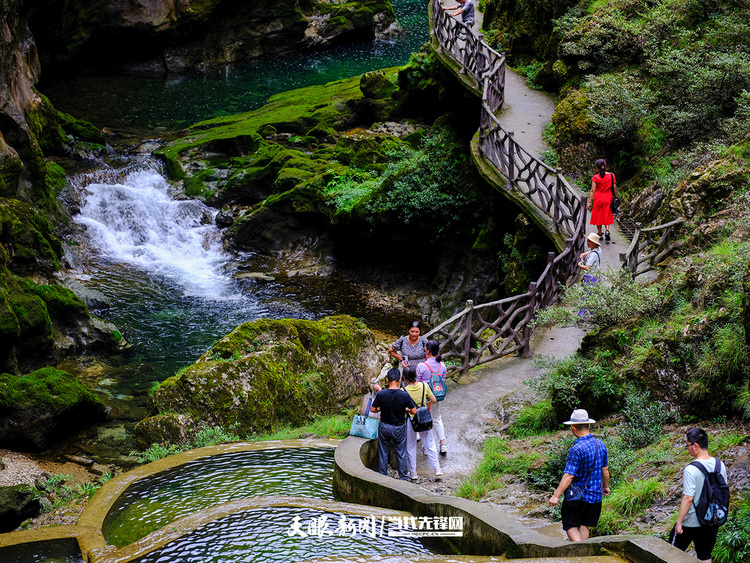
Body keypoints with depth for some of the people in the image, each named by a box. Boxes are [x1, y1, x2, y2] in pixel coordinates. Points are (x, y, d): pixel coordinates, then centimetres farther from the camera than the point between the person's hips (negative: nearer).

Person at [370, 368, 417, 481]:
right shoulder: (404, 395, -18)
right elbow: (414, 411, -11)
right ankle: (403, 477, 22)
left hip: (384, 427, 0)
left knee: (383, 453, 15)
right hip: (399, 428, 0)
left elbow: (373, 409, -7)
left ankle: (383, 476, 23)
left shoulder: (381, 394, -17)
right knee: (401, 454, 15)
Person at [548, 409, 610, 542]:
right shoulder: (601, 445, 1)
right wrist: (605, 486, 29)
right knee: (584, 525, 18)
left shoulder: (577, 449, -21)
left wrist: (556, 496, -20)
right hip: (596, 496, 6)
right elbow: (605, 469, 13)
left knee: (570, 526, 6)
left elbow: (568, 476, -23)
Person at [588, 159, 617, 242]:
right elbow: (614, 188, 0)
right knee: (607, 215, 11)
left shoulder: (595, 177, -9)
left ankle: (600, 234, 20)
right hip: (608, 198, 1)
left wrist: (589, 202, -6)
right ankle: (607, 230, -13)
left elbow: (592, 191, -9)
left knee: (598, 216, 13)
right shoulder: (611, 176, -5)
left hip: (598, 197, -1)